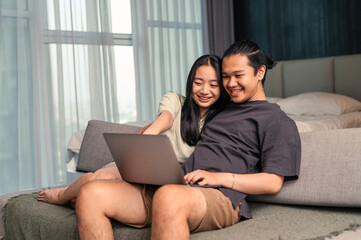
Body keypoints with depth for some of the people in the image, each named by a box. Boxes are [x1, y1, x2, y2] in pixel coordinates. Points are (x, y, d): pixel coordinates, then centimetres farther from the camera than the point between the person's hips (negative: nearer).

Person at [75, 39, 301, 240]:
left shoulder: (278, 121, 11)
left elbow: (273, 183, -1)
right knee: (91, 194, -14)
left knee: (168, 196, -44)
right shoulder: (224, 108, 32)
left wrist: (219, 177, -12)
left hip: (220, 197, -7)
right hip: (175, 189, 8)